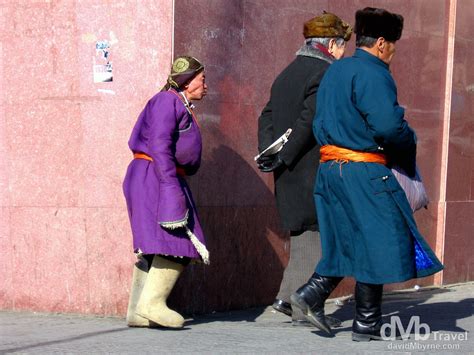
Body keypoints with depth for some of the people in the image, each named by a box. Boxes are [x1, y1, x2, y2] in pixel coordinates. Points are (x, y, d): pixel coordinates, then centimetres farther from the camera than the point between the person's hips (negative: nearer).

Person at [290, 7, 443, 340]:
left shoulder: (334, 71, 16)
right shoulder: (373, 74, -13)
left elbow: (320, 123, 20)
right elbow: (388, 126, -24)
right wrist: (409, 142, -5)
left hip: (330, 169, 9)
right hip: (364, 173, -9)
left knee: (348, 241, 17)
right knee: (377, 242, 0)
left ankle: (312, 294, 4)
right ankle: (366, 325, 5)